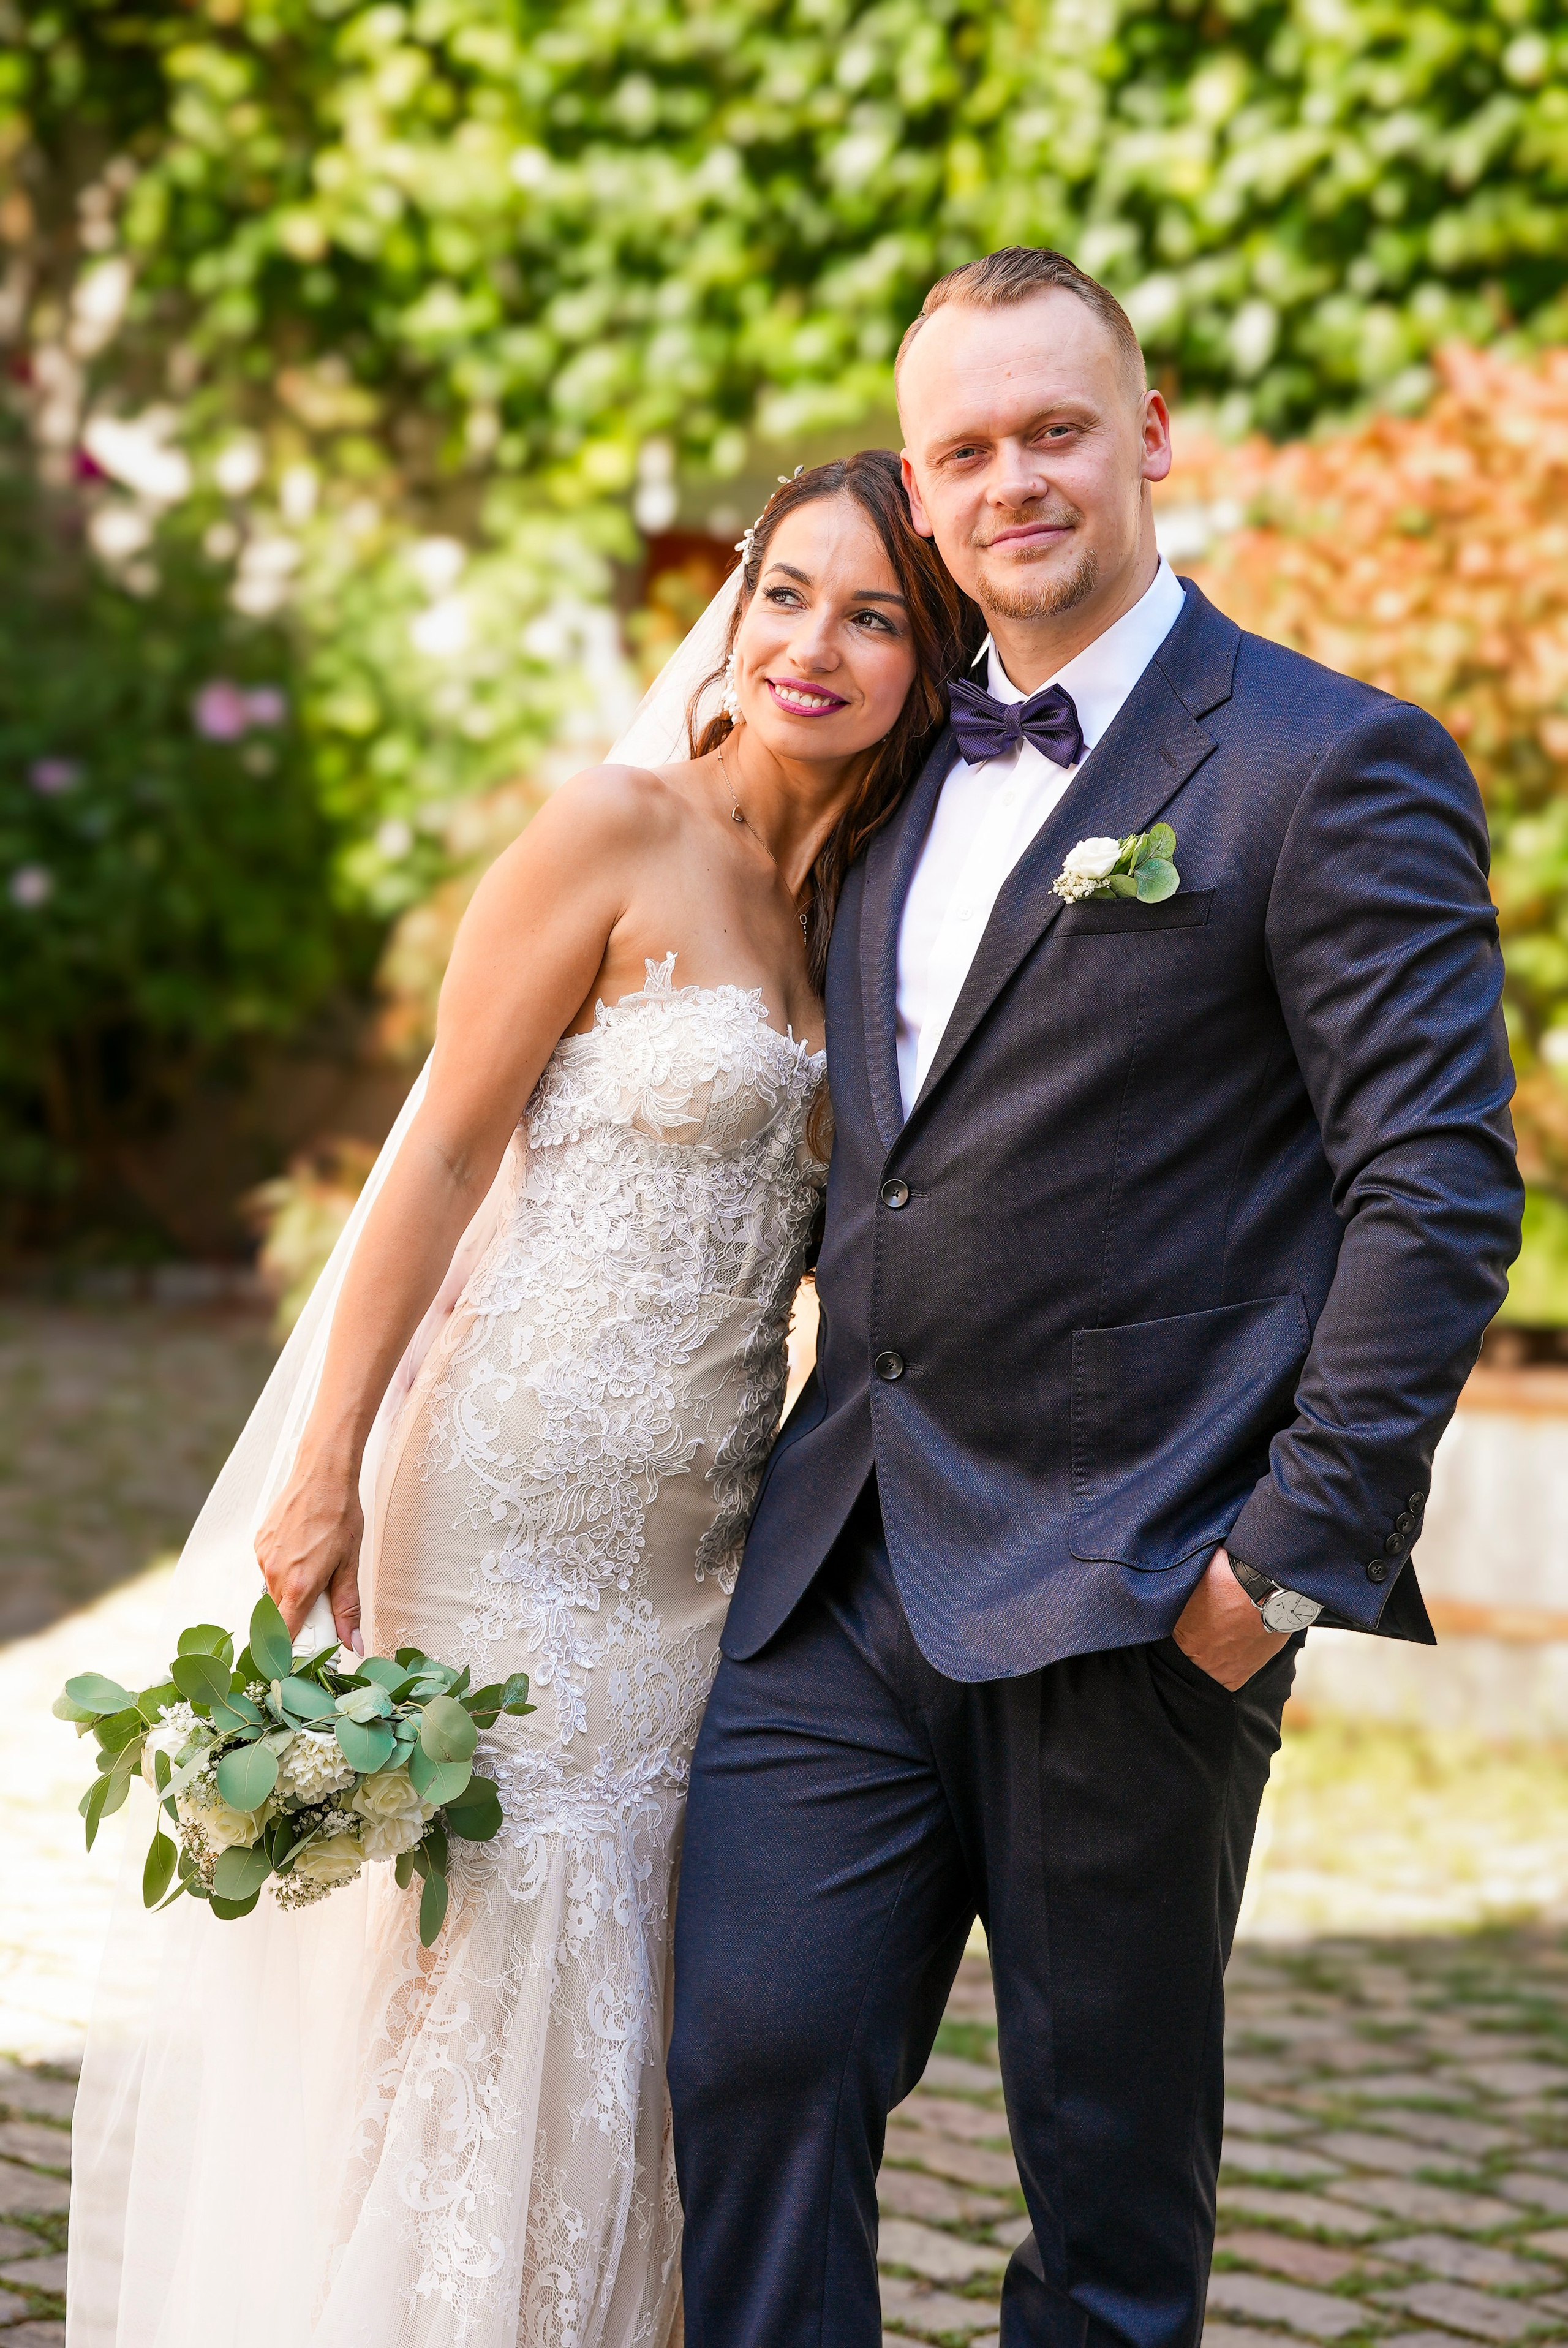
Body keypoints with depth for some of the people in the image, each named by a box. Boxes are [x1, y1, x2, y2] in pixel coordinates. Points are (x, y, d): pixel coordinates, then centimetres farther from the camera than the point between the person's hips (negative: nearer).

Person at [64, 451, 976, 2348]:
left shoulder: (851, 905, 11)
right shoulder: (619, 834, -9)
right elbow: (444, 1148, -11)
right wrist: (328, 1464, -16)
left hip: (703, 1542, 6)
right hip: (520, 1507, -6)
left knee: (625, 2012, 10)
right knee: (487, 1980, -3)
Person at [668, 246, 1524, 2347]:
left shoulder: (1333, 767, -6)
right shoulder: (907, 770, 15)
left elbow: (1440, 1192, -11)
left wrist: (1306, 1550, -16)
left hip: (1132, 1597, -6)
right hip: (848, 1562, 6)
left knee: (1111, 2171, 6)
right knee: (752, 2058, -1)